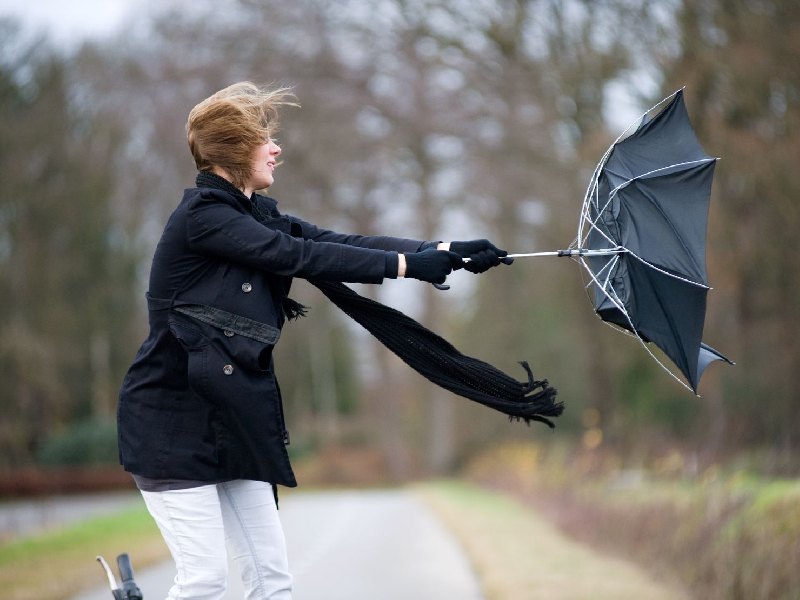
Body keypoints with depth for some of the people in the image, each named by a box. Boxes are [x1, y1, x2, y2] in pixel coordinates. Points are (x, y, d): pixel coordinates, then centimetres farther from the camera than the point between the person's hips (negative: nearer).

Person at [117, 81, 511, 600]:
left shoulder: (255, 215, 11)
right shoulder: (201, 216, -14)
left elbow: (339, 242, 2)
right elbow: (301, 256, -19)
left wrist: (445, 252, -6)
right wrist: (407, 264, -16)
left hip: (232, 421, 8)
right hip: (174, 420, -8)